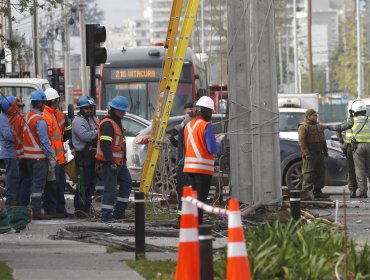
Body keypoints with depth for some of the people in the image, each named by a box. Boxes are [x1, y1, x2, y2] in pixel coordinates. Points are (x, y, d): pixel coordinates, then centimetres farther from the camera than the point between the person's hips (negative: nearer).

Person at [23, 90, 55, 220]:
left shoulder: (27, 117, 11)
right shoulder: (39, 120, -16)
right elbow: (44, 141, -18)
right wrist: (52, 158, -12)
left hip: (28, 156, 9)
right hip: (39, 156, -9)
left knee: (34, 183, 14)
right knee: (39, 183, -5)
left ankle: (35, 210, 17)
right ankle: (37, 211, -5)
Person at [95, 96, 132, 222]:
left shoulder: (117, 122, 17)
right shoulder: (107, 123, -17)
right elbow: (104, 145, -25)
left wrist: (124, 159, 25)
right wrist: (111, 163, -28)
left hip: (119, 162, 10)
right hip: (109, 163, -10)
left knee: (127, 183, 14)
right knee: (111, 188, -8)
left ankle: (119, 212, 18)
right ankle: (106, 216, -3)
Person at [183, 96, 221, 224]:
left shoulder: (188, 125, 11)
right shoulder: (206, 126, -14)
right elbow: (212, 149, -18)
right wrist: (217, 142, 5)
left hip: (189, 166, 7)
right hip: (203, 168, -7)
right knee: (201, 197, -5)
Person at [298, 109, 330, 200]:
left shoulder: (318, 126, 20)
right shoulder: (303, 127, -8)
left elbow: (323, 139, 26)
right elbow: (301, 141, -15)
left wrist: (325, 150, 19)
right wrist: (306, 153, -22)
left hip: (319, 153, 9)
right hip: (310, 154, -9)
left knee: (320, 172, 10)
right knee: (309, 174, -11)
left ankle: (318, 191, 17)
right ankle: (306, 192, -10)